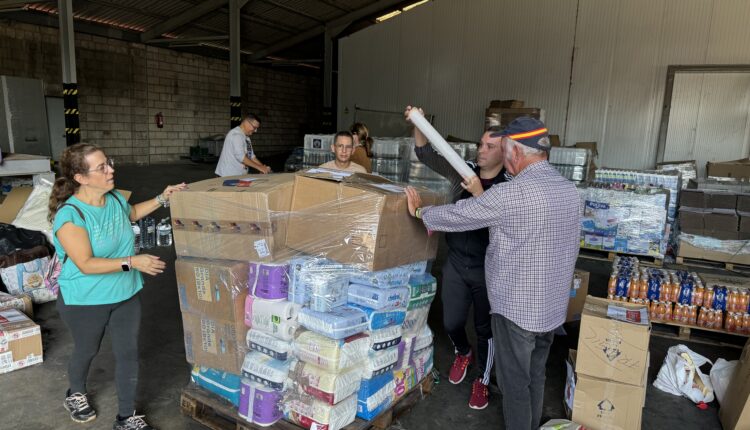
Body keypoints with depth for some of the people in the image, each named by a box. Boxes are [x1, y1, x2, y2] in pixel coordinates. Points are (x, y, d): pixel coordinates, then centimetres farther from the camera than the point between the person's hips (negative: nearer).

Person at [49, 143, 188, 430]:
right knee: (86, 351, 21)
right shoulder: (70, 214, -26)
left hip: (125, 294, 5)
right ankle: (76, 394, 54)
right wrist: (132, 262, -32)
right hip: (85, 301, -5)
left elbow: (132, 213, 19)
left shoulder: (114, 198, -6)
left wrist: (162, 199, 7)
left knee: (128, 353, 8)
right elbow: (86, 264, -27)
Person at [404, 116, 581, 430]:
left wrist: (420, 211, 4)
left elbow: (458, 215, -13)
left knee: (514, 381, 10)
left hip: (516, 307, -8)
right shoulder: (570, 190, 1)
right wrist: (482, 195, 15)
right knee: (535, 375, 23)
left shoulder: (509, 194, -24)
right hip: (553, 306, 8)